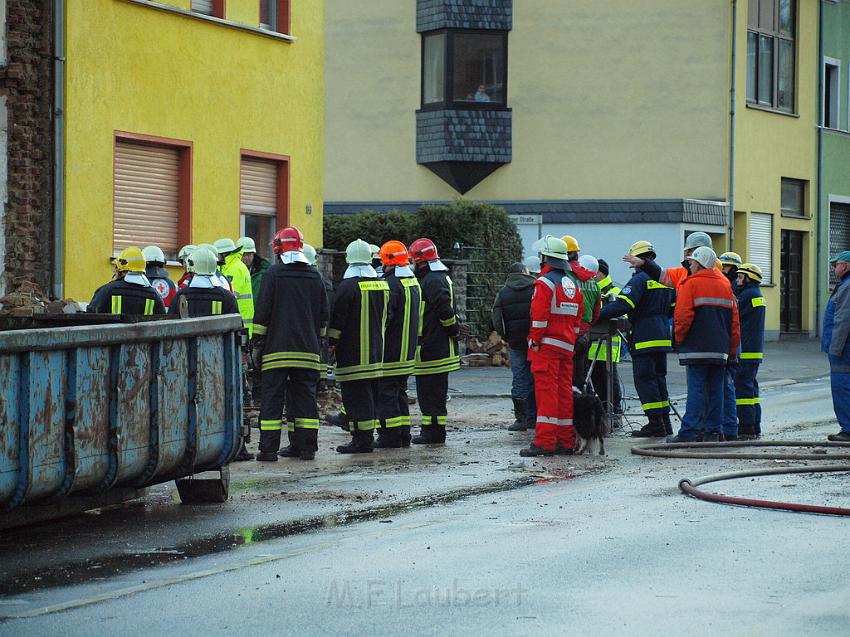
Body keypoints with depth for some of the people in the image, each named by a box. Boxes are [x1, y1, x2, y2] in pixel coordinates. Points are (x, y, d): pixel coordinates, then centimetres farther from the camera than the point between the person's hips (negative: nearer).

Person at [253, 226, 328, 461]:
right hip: (307, 351, 4)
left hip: (277, 351, -4)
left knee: (272, 398, -1)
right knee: (305, 397, 8)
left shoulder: (273, 274, -4)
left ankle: (269, 449, -4)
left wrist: (257, 345, 1)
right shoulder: (314, 276, 10)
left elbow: (262, 313, -5)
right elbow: (323, 316, 14)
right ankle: (307, 447, 7)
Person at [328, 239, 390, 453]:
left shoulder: (348, 286, -13)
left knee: (356, 395, -6)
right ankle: (367, 436, 19)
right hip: (376, 352, 7)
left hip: (353, 353, -7)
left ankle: (361, 440, -8)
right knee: (371, 394, 14)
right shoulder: (382, 285, 9)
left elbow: (337, 321, -13)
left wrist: (330, 343, -3)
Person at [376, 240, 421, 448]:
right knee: (400, 392, 16)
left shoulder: (392, 284, -16)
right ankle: (404, 435, 17)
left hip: (390, 351, -9)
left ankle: (390, 436, -6)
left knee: (386, 393, -4)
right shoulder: (414, 283, 13)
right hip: (407, 352, 9)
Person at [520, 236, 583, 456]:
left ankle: (545, 441, -14)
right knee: (564, 391, 11)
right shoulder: (573, 283, 15)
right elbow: (578, 318, 18)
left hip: (547, 346, -8)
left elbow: (539, 316, -17)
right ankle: (566, 440, 14)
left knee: (546, 390, -9)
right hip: (567, 346, 8)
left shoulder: (545, 282, -11)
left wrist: (534, 341, -11)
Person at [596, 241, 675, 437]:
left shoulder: (639, 280, -11)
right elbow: (674, 308, 21)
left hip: (644, 339, -8)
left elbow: (622, 305, -21)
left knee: (644, 379, -4)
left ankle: (655, 424, -8)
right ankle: (664, 422, 17)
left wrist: (596, 316, -16)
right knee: (658, 378, 15)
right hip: (663, 338, 8)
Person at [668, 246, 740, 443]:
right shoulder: (725, 285, 14)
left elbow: (683, 316, -14)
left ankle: (688, 432, -11)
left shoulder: (691, 284, -5)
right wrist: (732, 349, 17)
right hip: (720, 350, 5)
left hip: (696, 348, -5)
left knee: (696, 390, -8)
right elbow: (734, 319, 13)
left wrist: (679, 337, 3)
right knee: (715, 390, 8)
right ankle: (713, 431, 8)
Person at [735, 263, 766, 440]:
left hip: (745, 352, -10)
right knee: (751, 388, 14)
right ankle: (755, 428, 16)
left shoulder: (747, 295, -13)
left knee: (742, 387, -8)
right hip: (755, 350, 10)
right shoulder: (758, 295, 17)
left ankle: (746, 428, -10)